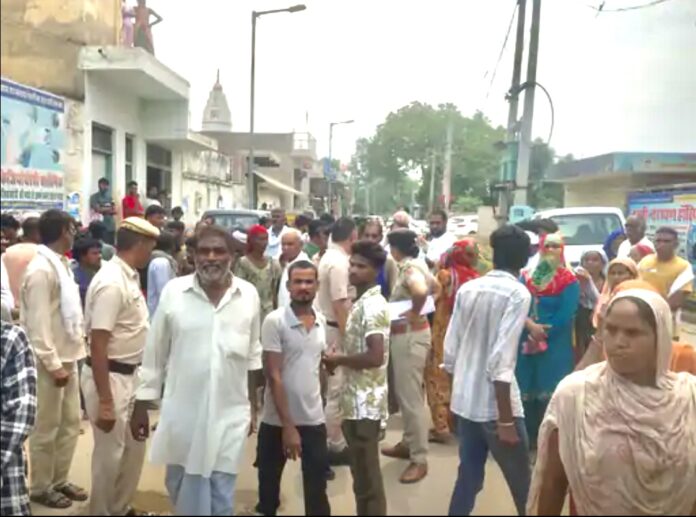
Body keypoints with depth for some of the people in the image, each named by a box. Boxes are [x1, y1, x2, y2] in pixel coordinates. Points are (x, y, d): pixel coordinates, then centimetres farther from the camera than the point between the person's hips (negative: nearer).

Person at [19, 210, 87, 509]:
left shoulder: (61, 263, 9)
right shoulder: (41, 270, -19)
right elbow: (38, 325, -20)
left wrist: (77, 339, 13)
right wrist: (53, 365, -19)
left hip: (67, 357, 9)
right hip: (50, 362, -9)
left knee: (70, 423, 16)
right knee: (46, 429, 6)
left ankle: (59, 480, 31)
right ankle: (41, 488, 22)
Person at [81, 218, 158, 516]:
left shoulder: (128, 277, 6)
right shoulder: (112, 283, -23)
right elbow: (97, 345, -25)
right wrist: (105, 401, -25)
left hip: (129, 375, 9)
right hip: (110, 377, -9)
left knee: (134, 448, 20)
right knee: (110, 454, 6)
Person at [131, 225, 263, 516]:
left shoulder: (249, 295, -2)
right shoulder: (173, 291, -6)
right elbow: (154, 354, 1)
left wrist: (254, 404, 10)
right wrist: (142, 406, 2)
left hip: (229, 414, 0)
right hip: (182, 413, 0)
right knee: (182, 490, 18)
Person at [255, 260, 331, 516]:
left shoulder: (321, 321, 3)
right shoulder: (274, 321, -14)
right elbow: (274, 376, -16)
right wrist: (287, 425, -17)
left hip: (314, 420, 4)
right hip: (277, 421, -3)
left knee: (317, 490, 11)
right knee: (269, 486, 16)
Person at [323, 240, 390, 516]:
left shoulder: (373, 306, -18)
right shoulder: (363, 302, 12)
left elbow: (375, 357, -27)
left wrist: (338, 359, -14)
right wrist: (340, 359, 6)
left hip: (365, 402, -10)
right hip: (357, 400, 10)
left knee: (367, 478, 1)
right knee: (364, 475, 19)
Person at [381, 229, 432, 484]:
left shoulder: (410, 268, -20)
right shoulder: (412, 266, 9)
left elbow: (421, 291, -40)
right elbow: (433, 285, 23)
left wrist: (415, 313, -22)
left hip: (410, 336, -10)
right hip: (404, 336, 10)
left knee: (411, 398, -2)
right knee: (405, 394, 20)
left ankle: (420, 459, 7)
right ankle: (408, 444, 34)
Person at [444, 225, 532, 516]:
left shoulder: (466, 289, 4)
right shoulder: (518, 293, -12)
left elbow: (450, 350, 6)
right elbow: (501, 360, -20)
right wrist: (505, 419, -15)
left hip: (464, 400, 6)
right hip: (495, 405, -6)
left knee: (468, 474, 16)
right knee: (522, 483, 12)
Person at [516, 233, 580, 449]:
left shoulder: (569, 281, -1)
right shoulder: (527, 276, 10)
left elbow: (565, 315, -11)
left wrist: (542, 333, -14)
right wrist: (530, 326, -17)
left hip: (555, 345, -4)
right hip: (527, 343, 4)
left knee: (550, 393, -3)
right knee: (525, 392, 8)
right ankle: (528, 439, 19)